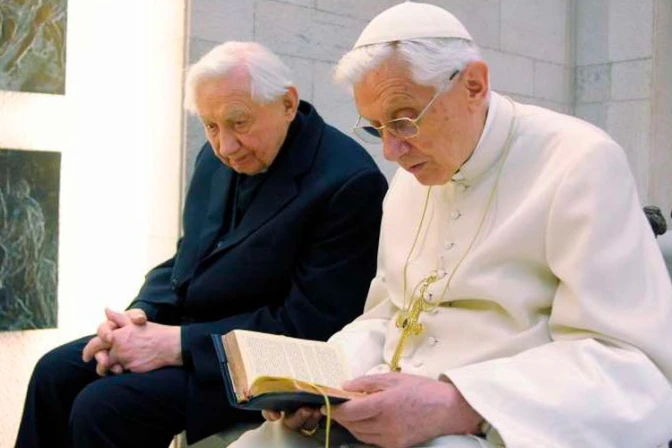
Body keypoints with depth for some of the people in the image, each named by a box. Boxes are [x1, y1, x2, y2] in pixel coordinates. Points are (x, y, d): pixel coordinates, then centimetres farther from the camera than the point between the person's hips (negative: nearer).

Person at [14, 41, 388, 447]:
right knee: (55, 373, 1)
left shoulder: (349, 182, -21)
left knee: (102, 407, -21)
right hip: (193, 326, 8)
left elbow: (310, 323, -22)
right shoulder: (218, 158, 5)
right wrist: (141, 314, -7)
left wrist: (179, 342, -23)